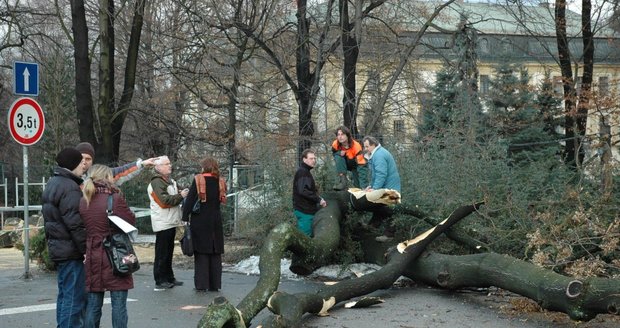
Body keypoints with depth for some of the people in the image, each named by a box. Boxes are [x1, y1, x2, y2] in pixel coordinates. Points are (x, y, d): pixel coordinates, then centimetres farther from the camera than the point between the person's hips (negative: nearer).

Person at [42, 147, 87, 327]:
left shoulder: (52, 184, 15)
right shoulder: (69, 187, -18)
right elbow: (75, 224, -22)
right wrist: (86, 249, -19)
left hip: (57, 247, 10)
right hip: (71, 251, -10)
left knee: (64, 294, 17)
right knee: (74, 297, -7)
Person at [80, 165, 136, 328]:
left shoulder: (83, 202, 3)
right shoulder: (115, 199, -13)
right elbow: (131, 222, -6)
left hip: (93, 258, 5)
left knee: (93, 304, 10)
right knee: (118, 304, 2)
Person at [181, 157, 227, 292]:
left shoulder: (198, 180, -7)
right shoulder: (220, 182, 5)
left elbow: (190, 200, -9)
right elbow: (221, 200, 10)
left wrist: (185, 218, -7)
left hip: (199, 221, -3)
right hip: (216, 221, 3)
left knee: (201, 252, 1)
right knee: (215, 253, 8)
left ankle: (201, 284, 0)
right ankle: (214, 284, 11)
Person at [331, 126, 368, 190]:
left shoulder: (356, 146, -34)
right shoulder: (335, 144, -22)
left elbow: (361, 166, -37)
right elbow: (334, 154, 1)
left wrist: (364, 185, -46)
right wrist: (339, 153, -28)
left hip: (356, 165, -3)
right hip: (346, 164, 3)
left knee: (359, 186, -14)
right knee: (338, 157, -28)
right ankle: (342, 180, -22)